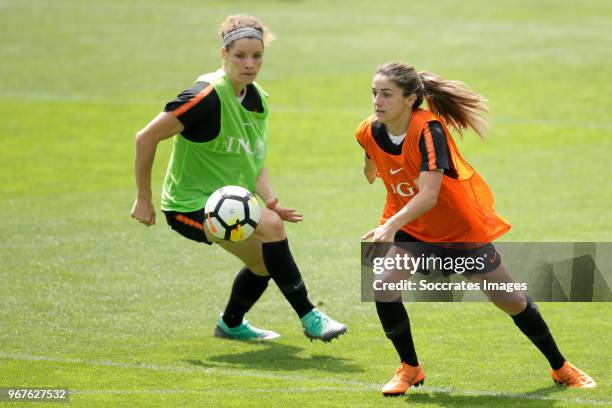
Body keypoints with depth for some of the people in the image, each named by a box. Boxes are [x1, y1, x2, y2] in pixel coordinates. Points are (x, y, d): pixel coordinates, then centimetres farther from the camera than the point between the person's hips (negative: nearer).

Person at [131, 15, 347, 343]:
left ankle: (230, 325, 48)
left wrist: (270, 201, -8)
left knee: (265, 263, 21)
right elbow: (146, 138, -20)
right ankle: (308, 318, -18)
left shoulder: (258, 100, 3)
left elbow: (253, 162, 11)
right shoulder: (207, 96, -23)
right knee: (270, 226, -27)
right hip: (191, 204, -9)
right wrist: (143, 199, -15)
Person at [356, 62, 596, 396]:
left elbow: (428, 195, -42)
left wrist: (391, 226, -54)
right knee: (384, 288, -18)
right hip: (410, 228, 5)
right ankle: (410, 369, 4)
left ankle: (561, 368, 25)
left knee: (510, 301, 6)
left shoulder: (428, 130, -33)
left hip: (462, 228, -5)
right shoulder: (369, 133, -14)